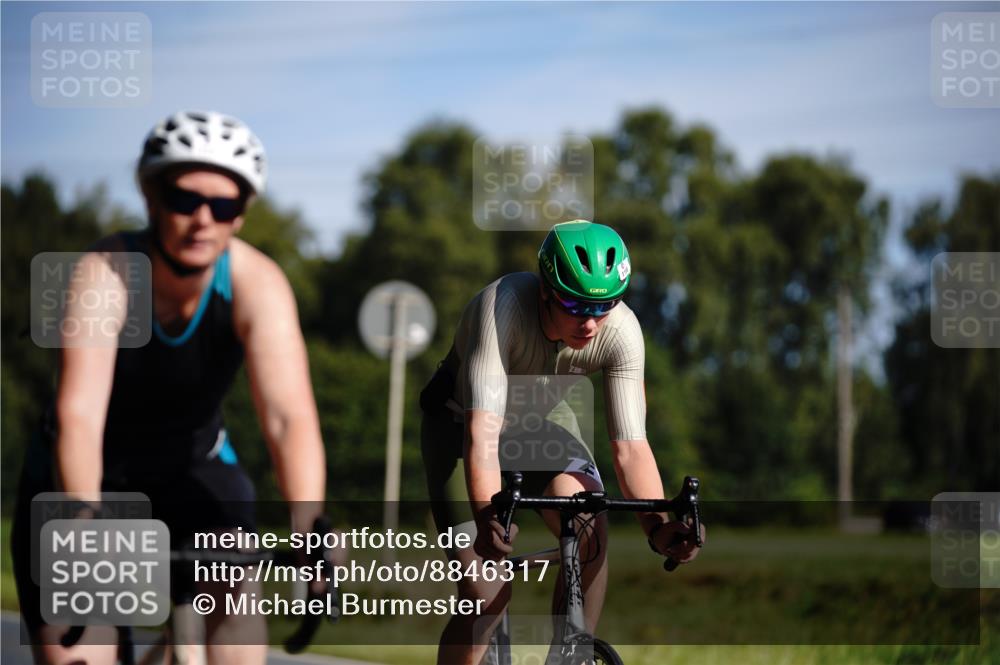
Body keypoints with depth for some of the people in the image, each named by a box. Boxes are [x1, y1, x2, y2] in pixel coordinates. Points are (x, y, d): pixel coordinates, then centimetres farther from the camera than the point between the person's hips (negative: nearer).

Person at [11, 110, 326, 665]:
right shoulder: (104, 273, -28)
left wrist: (309, 532, -52)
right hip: (91, 477, -1)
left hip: (192, 469, 1)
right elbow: (78, 416, -40)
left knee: (235, 592, -26)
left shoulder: (256, 283, -24)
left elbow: (289, 417, -36)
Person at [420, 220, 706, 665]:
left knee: (590, 533, -25)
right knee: (485, 590, -17)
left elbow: (629, 446, -27)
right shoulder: (502, 306, -37)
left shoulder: (621, 331, -26)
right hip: (460, 424, -3)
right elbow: (483, 429, -44)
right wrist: (487, 516, -59)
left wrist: (657, 526, -43)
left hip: (541, 422, 3)